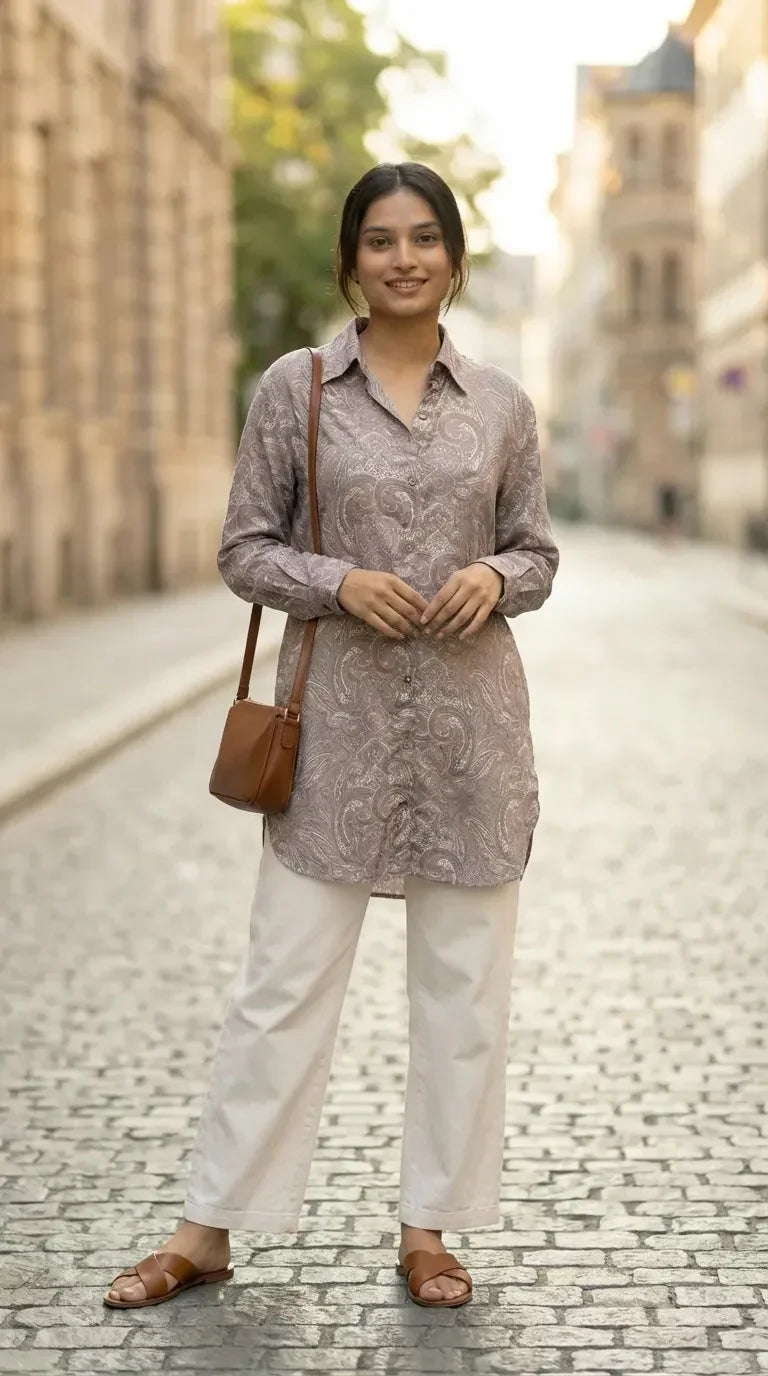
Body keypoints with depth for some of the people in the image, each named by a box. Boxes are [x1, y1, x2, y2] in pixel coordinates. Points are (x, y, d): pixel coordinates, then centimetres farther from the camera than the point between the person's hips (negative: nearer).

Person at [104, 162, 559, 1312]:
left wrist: (495, 578, -10)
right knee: (286, 978, 2)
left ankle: (428, 1226, 21)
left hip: (470, 720, 2)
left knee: (465, 983, 7)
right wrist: (339, 582, -15)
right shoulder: (296, 387, 0)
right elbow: (244, 549, 2)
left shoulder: (500, 402, 6)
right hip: (338, 716, -2)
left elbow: (539, 552, 12)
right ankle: (209, 1228, 13)